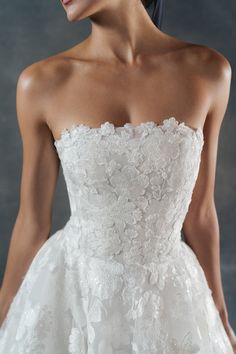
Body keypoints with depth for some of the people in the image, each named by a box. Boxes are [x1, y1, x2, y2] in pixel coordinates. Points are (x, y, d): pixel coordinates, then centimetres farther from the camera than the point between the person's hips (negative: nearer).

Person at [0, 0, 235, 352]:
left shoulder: (207, 70, -10)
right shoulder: (44, 83, -13)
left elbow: (199, 211, 0)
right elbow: (33, 220, -3)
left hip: (169, 298, 1)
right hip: (72, 292, -1)